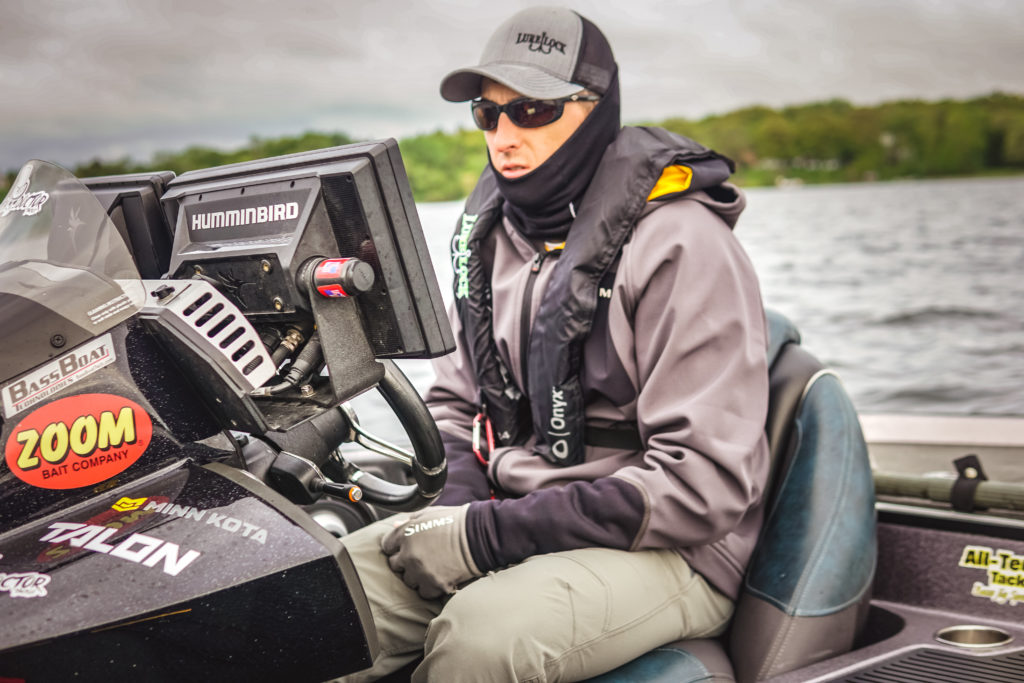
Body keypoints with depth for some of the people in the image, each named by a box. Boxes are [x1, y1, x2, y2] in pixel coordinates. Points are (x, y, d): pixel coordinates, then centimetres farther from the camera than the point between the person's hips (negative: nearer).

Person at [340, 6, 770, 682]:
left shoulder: (681, 245, -15)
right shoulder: (493, 233, 9)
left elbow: (706, 482, -20)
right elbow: (454, 401, 19)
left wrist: (491, 534, -21)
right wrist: (457, 507, -4)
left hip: (669, 550, -5)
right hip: (507, 519, 6)